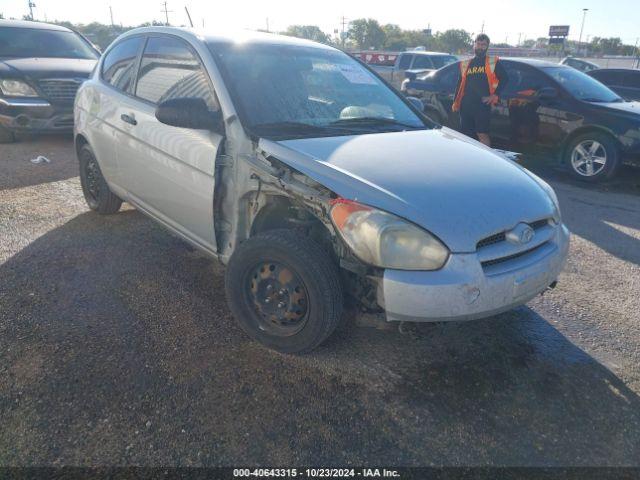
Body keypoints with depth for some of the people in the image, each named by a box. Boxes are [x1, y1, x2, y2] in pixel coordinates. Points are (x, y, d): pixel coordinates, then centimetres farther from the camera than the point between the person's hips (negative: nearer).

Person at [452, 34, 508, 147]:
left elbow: (504, 78, 2)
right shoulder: (466, 64, 17)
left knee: (482, 133, -11)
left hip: (482, 104, -4)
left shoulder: (493, 62, 6)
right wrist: (455, 102, 13)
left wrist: (495, 95, -7)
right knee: (465, 135, 7)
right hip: (465, 105, 4)